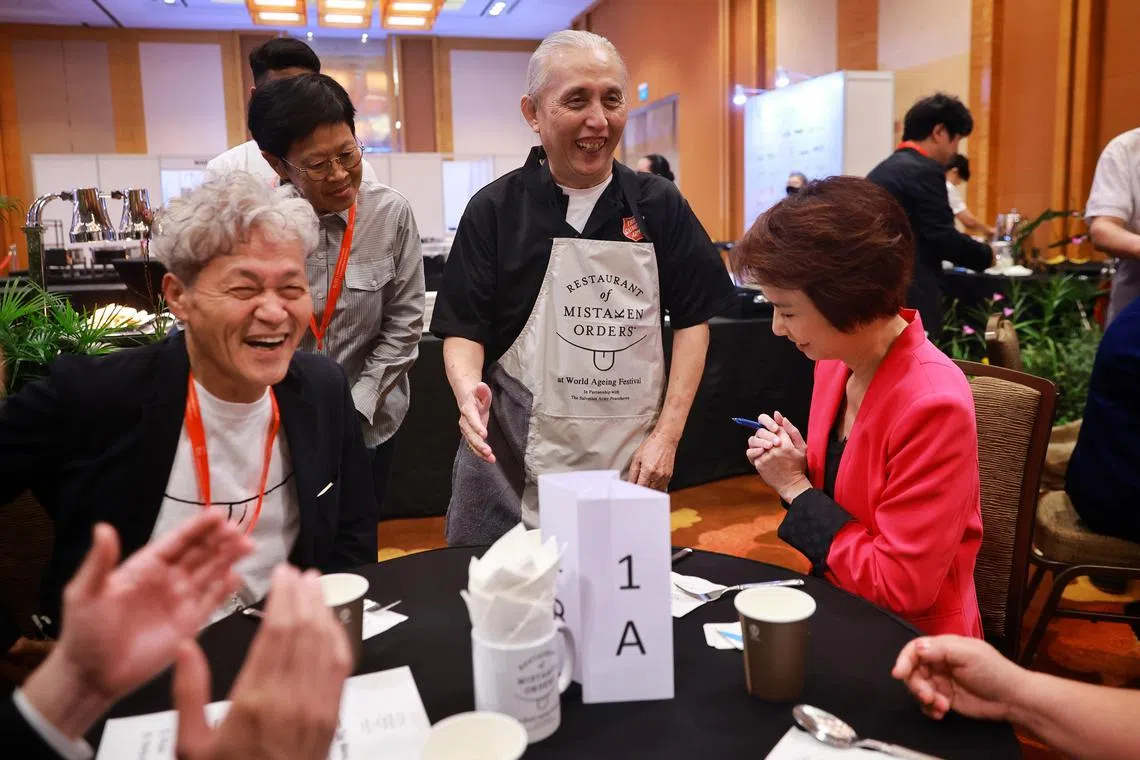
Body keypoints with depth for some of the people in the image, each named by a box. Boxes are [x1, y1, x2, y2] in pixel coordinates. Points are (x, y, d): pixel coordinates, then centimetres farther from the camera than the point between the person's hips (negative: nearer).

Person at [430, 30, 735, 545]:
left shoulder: (659, 206, 3)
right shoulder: (495, 210, -1)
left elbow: (693, 319, 6)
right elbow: (464, 327, 1)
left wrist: (667, 434, -2)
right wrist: (468, 386, -21)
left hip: (630, 464, 2)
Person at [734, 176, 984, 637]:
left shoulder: (932, 406, -26)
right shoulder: (835, 361, -2)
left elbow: (900, 585, -22)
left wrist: (796, 489, -16)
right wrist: (794, 467, -8)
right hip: (837, 605, 7)